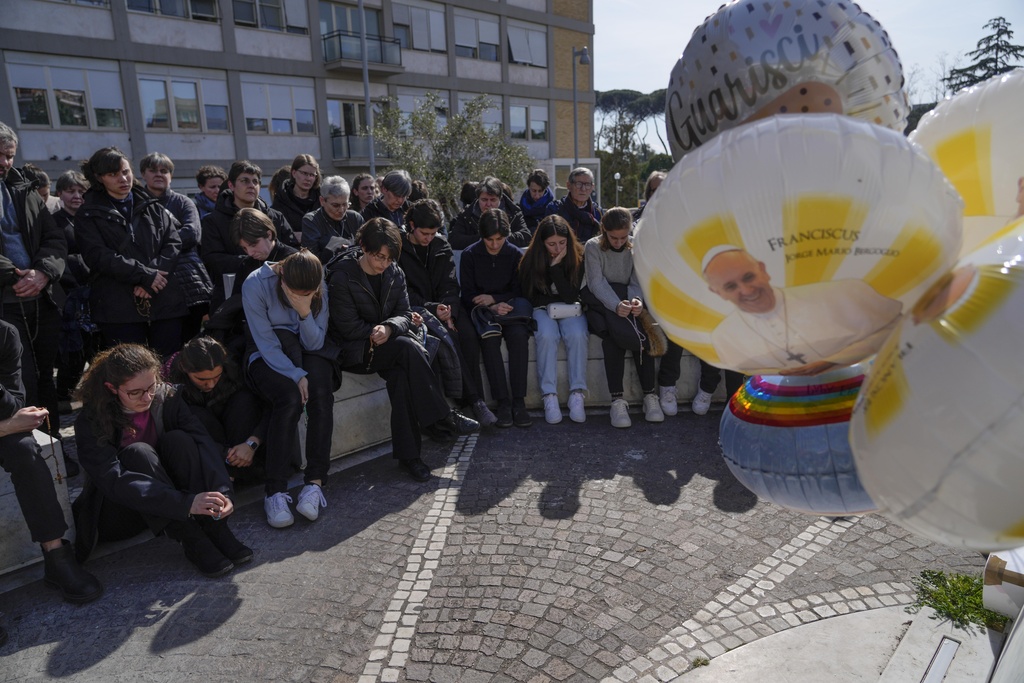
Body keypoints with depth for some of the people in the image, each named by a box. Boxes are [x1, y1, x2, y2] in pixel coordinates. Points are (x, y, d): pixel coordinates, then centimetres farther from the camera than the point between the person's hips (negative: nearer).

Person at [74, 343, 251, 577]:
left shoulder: (166, 397, -12)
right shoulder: (91, 423, -21)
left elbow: (204, 443, -21)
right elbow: (114, 481, -33)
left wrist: (222, 492, -38)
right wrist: (186, 503, -44)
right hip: (127, 507, -2)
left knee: (178, 439, -27)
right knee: (138, 452, -32)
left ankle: (215, 529, -26)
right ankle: (192, 541, -32)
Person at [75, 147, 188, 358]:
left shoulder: (153, 207, 18)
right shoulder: (89, 216, 9)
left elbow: (174, 243, 6)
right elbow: (98, 256, -5)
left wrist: (155, 274, -10)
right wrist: (144, 275, -14)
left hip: (166, 302, 3)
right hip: (119, 308, -2)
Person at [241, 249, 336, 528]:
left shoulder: (319, 287, -9)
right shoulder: (256, 285, -17)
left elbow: (315, 343, -9)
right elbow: (267, 344, -16)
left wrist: (305, 312, -25)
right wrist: (296, 375, -26)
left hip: (307, 351, 3)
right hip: (269, 355, -2)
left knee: (321, 394, -30)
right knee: (290, 399, -33)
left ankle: (315, 481, -25)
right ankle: (275, 491, -26)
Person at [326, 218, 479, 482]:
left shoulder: (394, 274, 6)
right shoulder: (342, 276, -10)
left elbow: (404, 314, 1)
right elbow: (348, 327, -14)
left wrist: (389, 328, -20)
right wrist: (378, 333, -15)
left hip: (387, 347, 5)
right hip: (354, 351, -5)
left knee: (401, 374, -30)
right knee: (409, 347, -31)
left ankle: (407, 452, -25)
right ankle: (442, 417, -24)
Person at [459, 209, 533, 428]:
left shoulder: (515, 255, 5)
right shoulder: (470, 255, 2)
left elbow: (519, 293, 5)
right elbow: (468, 295, 0)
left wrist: (493, 299, -10)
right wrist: (492, 307, -16)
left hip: (509, 310, 1)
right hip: (482, 312, -1)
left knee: (519, 335, -32)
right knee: (489, 337, -34)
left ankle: (518, 401, -30)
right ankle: (502, 402, -29)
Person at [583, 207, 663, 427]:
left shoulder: (636, 247, 5)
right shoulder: (593, 247, -4)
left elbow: (637, 283, -2)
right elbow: (597, 284, -16)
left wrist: (637, 301, -27)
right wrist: (616, 305, -34)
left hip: (625, 302, 3)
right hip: (601, 306, -3)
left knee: (640, 334, -28)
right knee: (611, 335, -33)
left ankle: (650, 395, -20)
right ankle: (617, 401, -30)